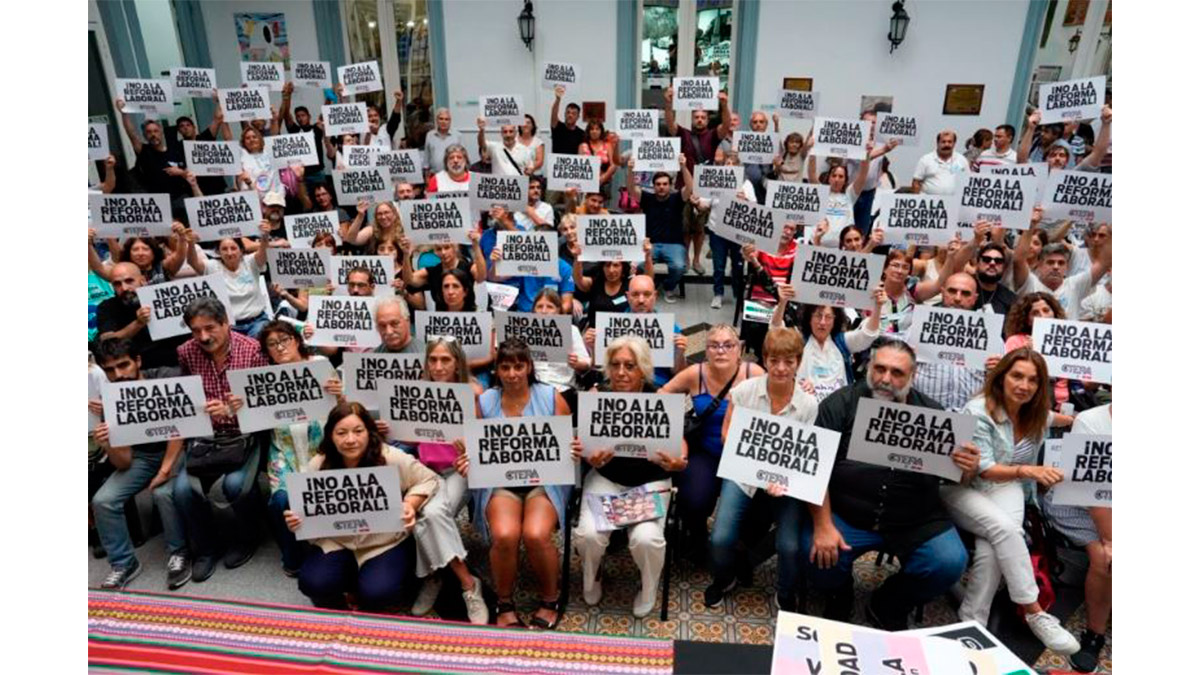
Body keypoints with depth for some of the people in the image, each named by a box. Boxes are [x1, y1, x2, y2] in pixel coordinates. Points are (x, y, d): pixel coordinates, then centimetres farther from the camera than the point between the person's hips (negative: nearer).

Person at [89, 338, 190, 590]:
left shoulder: (167, 378, -19)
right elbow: (123, 463, -10)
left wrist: (165, 469, -28)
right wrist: (107, 445, -32)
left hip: (177, 449, -4)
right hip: (141, 456, 4)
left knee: (163, 492, -31)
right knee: (102, 501, -16)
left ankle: (179, 553, -6)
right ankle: (123, 563, 5)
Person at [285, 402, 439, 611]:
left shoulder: (391, 458, -17)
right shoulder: (317, 466, -8)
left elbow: (427, 480, -6)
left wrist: (410, 505, -24)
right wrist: (295, 521, -20)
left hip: (386, 543, -2)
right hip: (336, 543, 3)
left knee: (377, 593, -24)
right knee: (312, 583, -22)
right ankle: (335, 611, 15)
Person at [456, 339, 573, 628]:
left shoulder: (551, 397, 3)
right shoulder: (484, 401, 8)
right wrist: (467, 462, -9)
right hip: (499, 481, 1)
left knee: (536, 535, -27)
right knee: (504, 535, -27)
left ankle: (550, 602, 3)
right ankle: (504, 605, 2)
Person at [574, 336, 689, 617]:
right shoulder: (596, 396, -9)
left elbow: (679, 442, -8)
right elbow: (584, 442, -6)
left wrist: (678, 462, -30)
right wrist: (590, 456, -29)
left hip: (651, 481, -1)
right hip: (605, 478, 1)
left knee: (646, 538, -24)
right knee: (588, 533, -21)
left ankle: (648, 590, 14)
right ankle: (591, 580, 18)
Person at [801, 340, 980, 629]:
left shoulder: (931, 412, 3)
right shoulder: (840, 404, -5)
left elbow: (954, 474, 9)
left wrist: (968, 469, -16)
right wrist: (823, 525, -20)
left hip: (917, 521, 3)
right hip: (845, 515, -2)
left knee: (951, 562, -20)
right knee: (819, 557, -25)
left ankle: (889, 606, 12)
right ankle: (840, 593, 16)